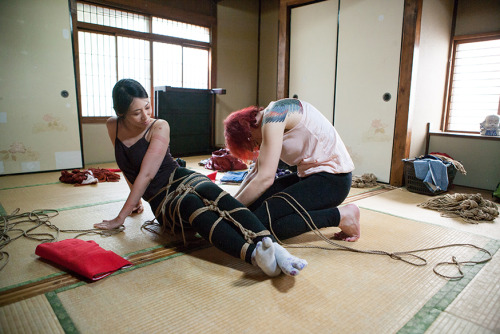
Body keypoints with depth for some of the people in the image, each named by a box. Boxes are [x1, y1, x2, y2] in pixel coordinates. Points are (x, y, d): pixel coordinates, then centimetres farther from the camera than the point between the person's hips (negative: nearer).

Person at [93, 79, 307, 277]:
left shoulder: (159, 128, -8)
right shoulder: (113, 127, 7)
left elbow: (146, 174, -16)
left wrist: (121, 217, -15)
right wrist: (136, 198, 31)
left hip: (181, 179, -1)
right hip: (162, 201, 2)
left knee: (213, 193, -38)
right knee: (191, 204, -36)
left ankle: (271, 245, -57)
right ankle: (254, 254, -60)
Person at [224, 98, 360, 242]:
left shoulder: (273, 114, -15)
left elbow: (265, 178, -20)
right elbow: (256, 172, 20)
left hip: (333, 179, -10)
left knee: (260, 219, -20)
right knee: (253, 202, 2)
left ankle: (341, 216, -10)